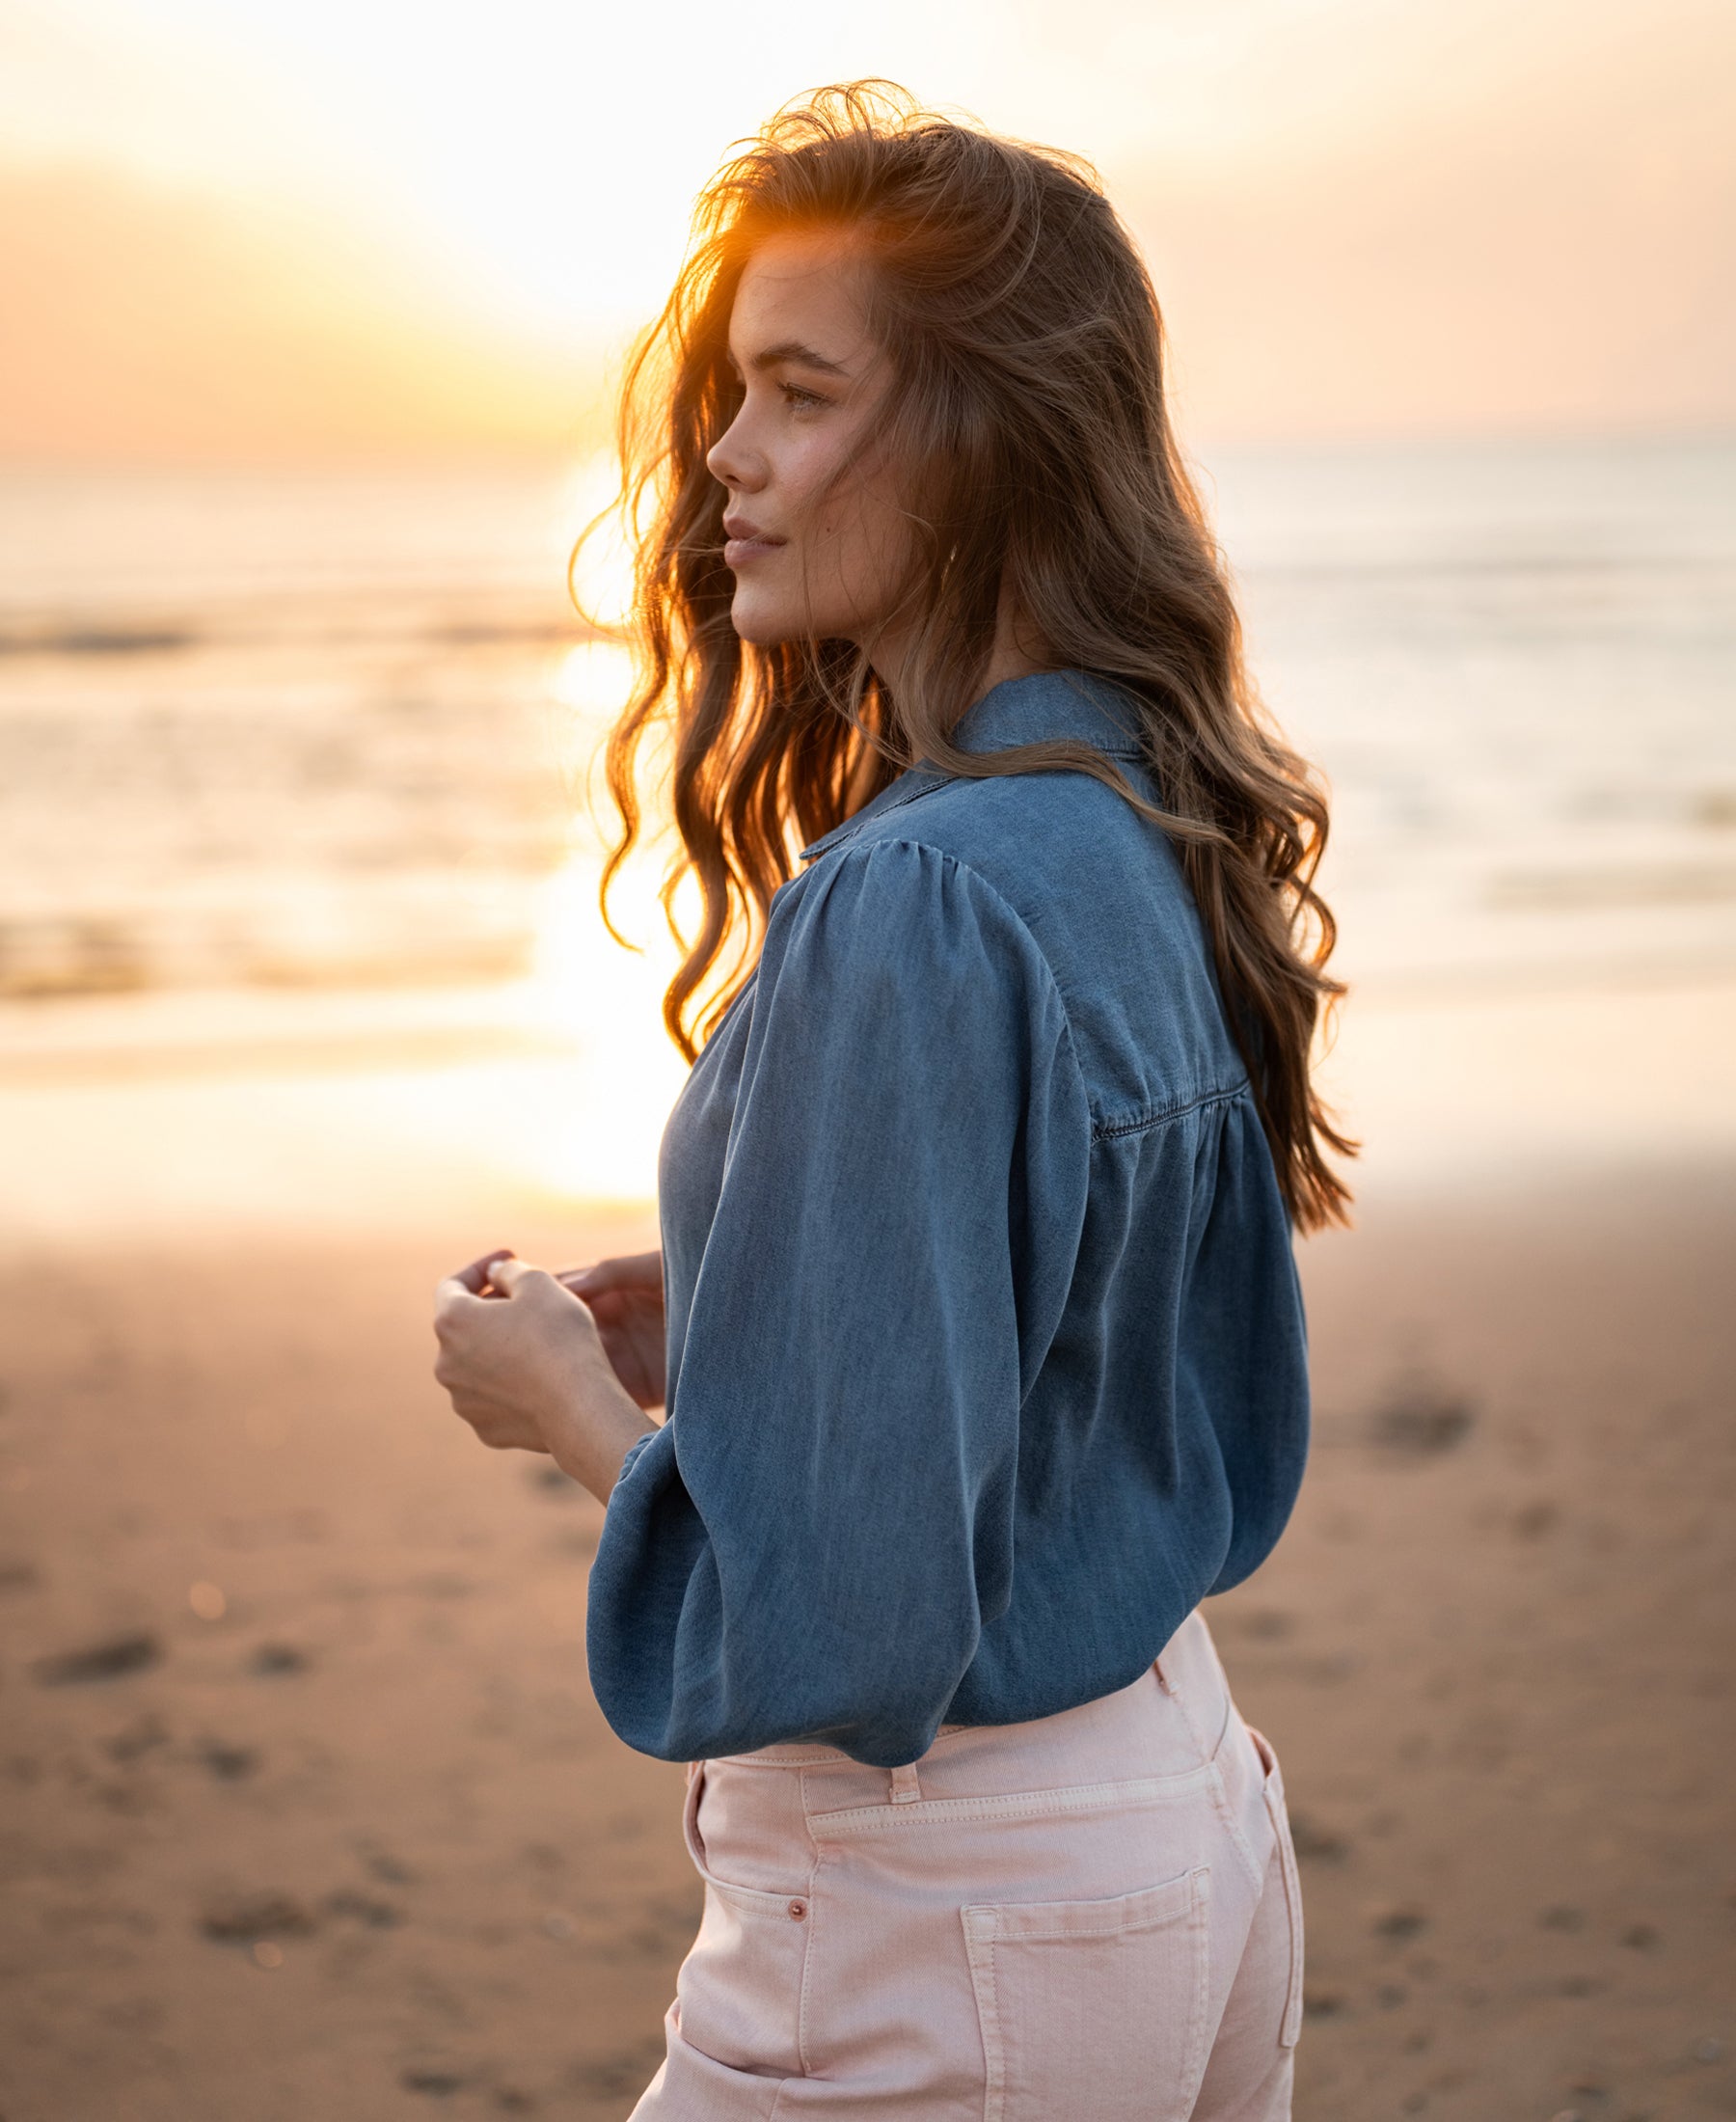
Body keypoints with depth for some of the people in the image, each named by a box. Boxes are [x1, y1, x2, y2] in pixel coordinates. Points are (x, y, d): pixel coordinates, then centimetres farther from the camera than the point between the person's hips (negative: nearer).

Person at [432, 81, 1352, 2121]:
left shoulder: (916, 910, -25)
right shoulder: (1161, 839, 2)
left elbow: (833, 1622, -25)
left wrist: (572, 1399, -8)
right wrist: (740, 1320, 7)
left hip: (954, 1949, -8)